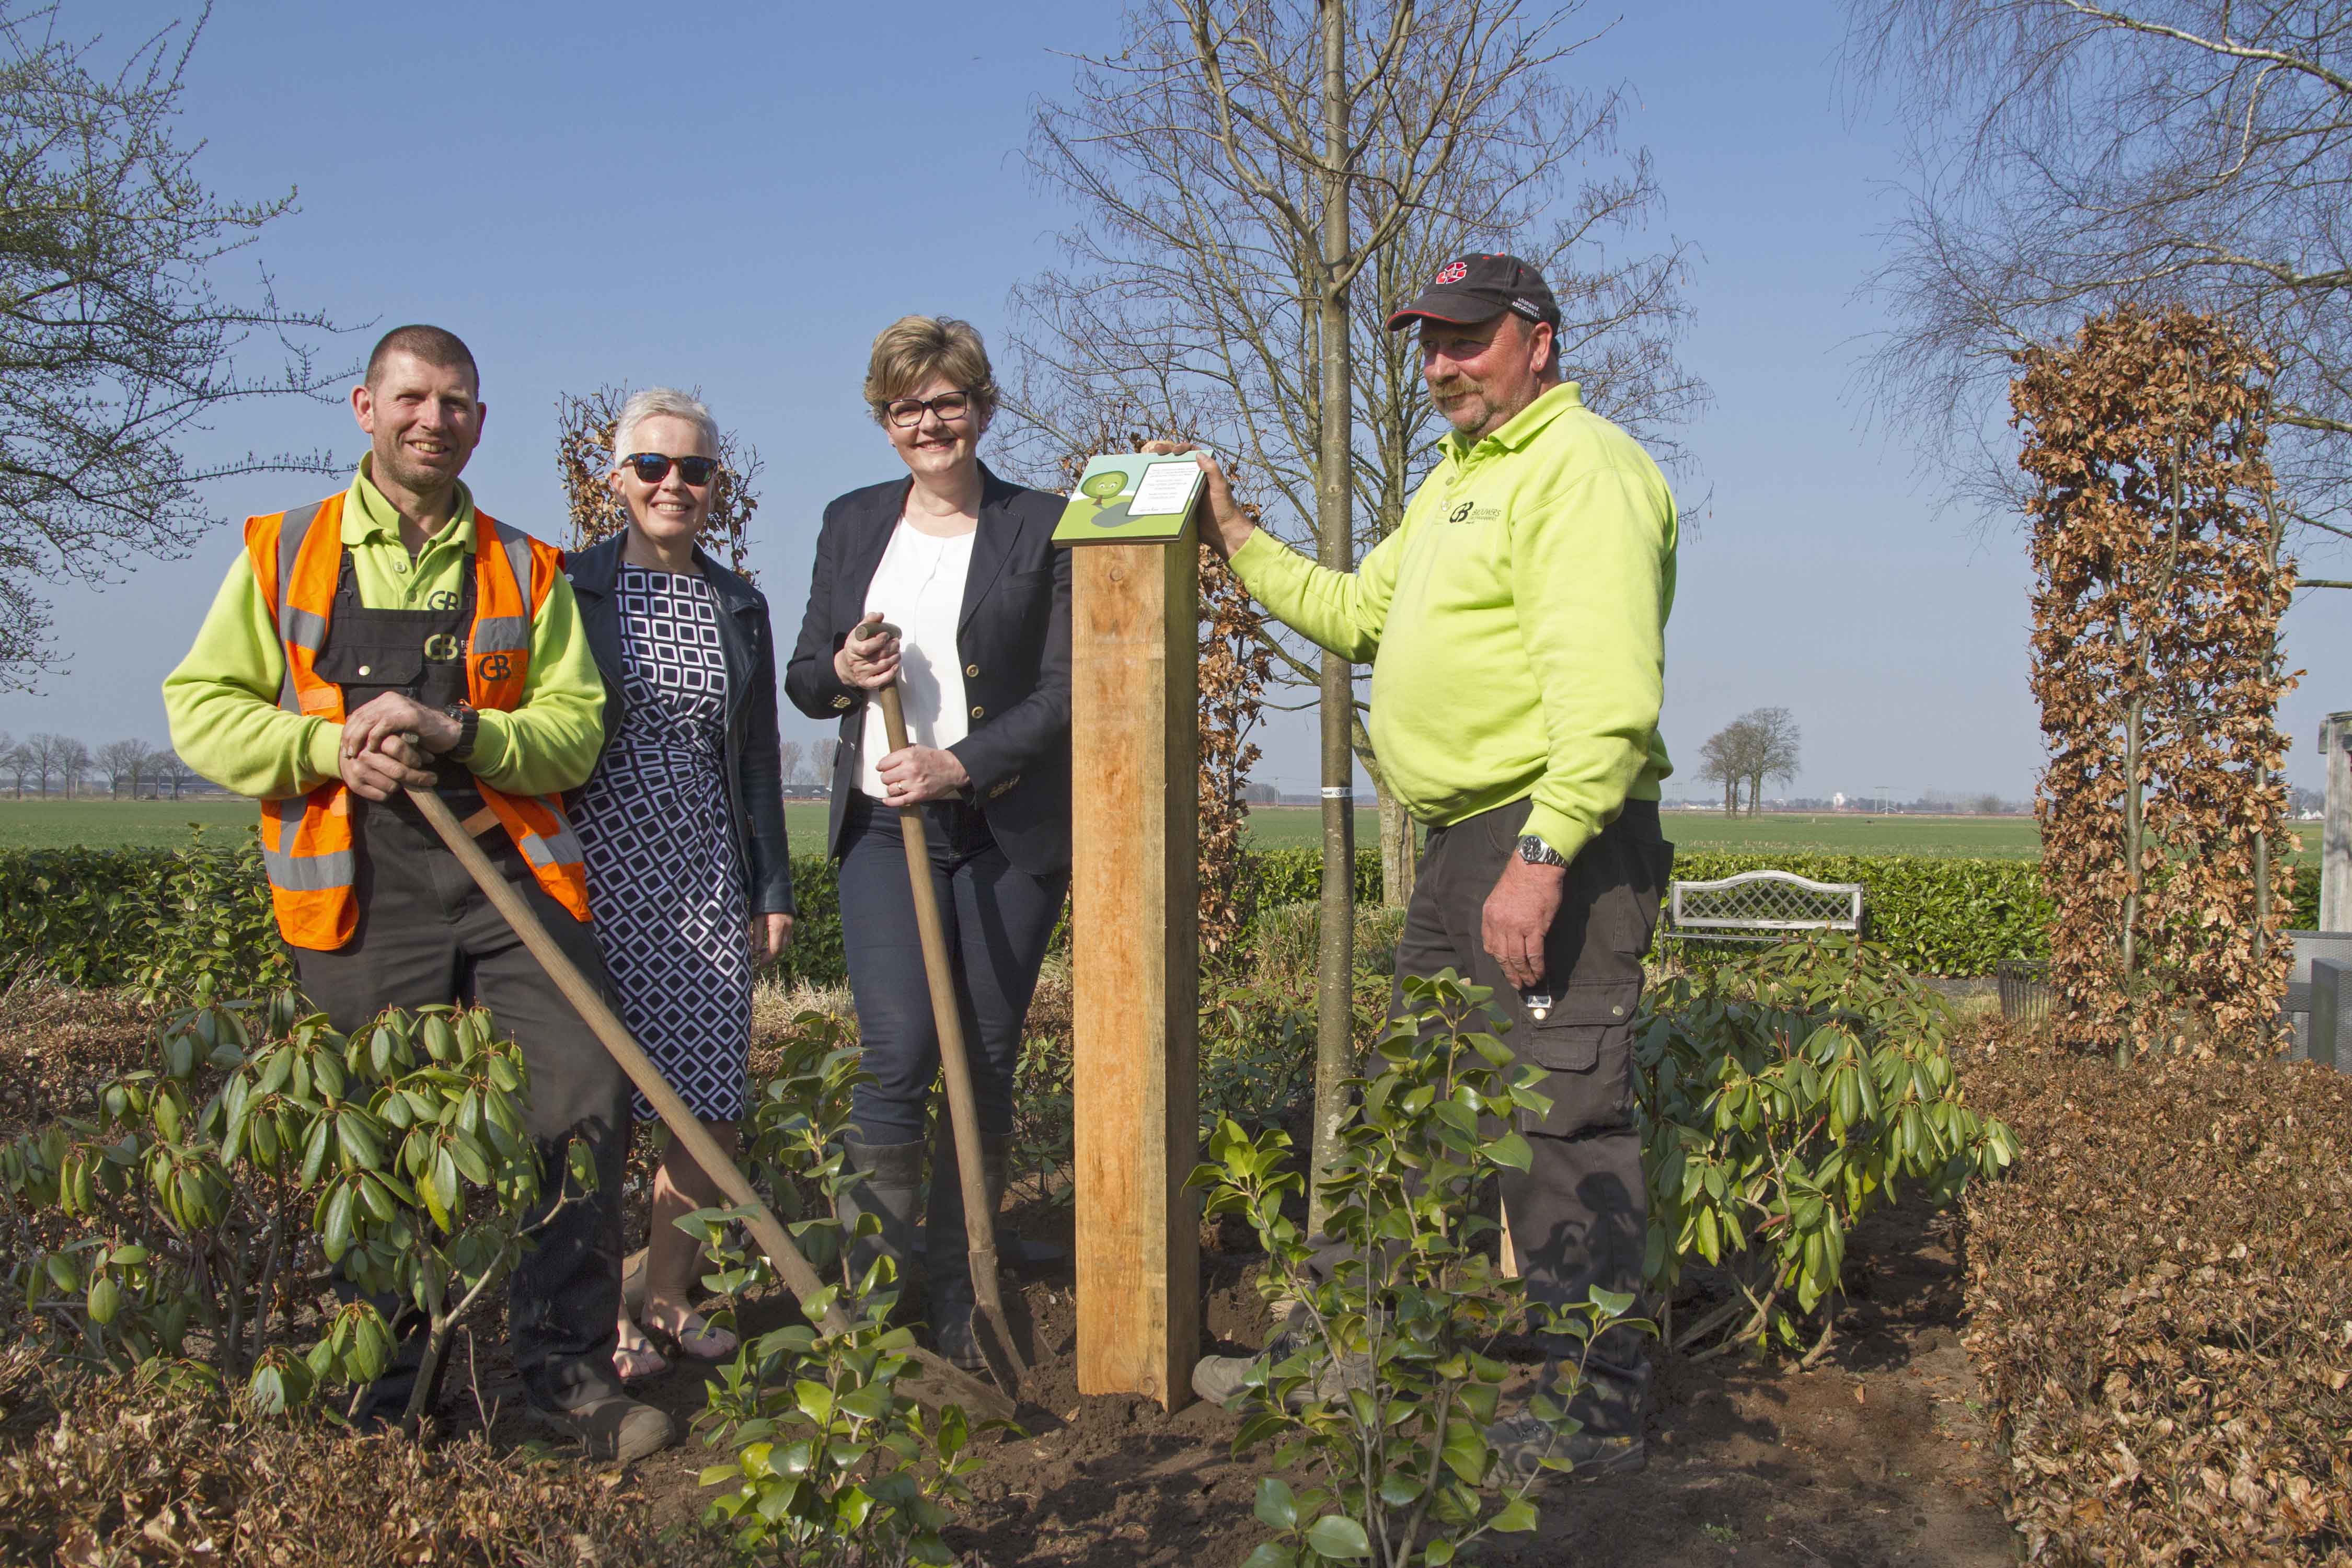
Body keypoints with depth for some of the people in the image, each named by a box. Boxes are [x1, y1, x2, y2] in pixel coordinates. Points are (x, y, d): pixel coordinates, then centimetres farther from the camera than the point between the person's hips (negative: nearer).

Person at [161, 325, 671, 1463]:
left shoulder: (526, 570, 13)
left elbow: (576, 726, 5)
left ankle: (565, 1368, 7)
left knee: (585, 1102, -7)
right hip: (362, 898, -1)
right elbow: (201, 708, 7)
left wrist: (457, 732, -14)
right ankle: (383, 1384, 22)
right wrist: (327, 747, -10)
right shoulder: (284, 554, 12)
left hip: (511, 877, 1)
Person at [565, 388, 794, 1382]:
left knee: (713, 1109, 2)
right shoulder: (567, 589, 1)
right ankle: (603, 1314, 11)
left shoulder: (740, 608, 13)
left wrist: (773, 890, 13)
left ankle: (669, 1297, 19)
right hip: (595, 880, -4)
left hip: (705, 888, 4)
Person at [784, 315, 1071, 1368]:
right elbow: (804, 677, 18)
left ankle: (961, 1304, 15)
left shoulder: (1042, 530, 3)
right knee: (899, 1056, -12)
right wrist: (842, 673, -6)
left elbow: (1064, 690, -3)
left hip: (1010, 834, -1)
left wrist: (963, 764, -16)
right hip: (885, 829, 1)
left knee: (986, 1068, 2)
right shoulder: (852, 524, 14)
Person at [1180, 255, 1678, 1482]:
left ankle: (1594, 1413, 7)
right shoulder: (1455, 482, 22)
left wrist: (1544, 853, -28)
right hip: (1461, 848, 10)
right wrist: (1237, 541, 24)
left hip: (1558, 846, -10)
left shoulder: (1583, 468, -11)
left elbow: (1606, 689, -22)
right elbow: (1358, 614, 31)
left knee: (1562, 1128, -5)